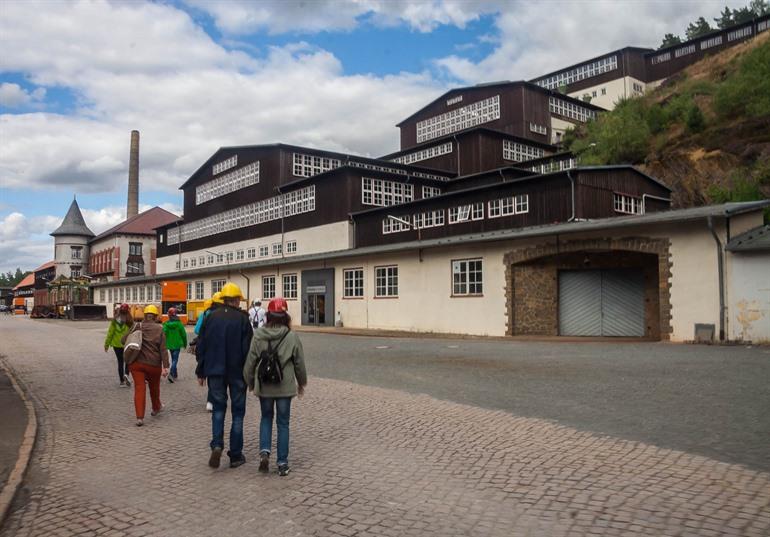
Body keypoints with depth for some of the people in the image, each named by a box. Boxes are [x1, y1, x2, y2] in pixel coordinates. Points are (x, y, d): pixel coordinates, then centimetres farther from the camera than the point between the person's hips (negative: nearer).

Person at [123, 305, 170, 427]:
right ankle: (156, 408, 42)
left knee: (139, 388, 1)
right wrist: (165, 366, -11)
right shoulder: (159, 329, -4)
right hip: (153, 364, 0)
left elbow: (124, 340, 3)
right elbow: (163, 349, -9)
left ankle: (140, 417, -7)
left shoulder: (137, 327, 1)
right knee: (154, 387, 20)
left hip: (136, 363, 1)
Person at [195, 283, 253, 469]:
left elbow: (201, 346, 5)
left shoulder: (211, 317, 2)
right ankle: (235, 455, 11)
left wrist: (201, 372, 12)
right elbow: (248, 349, -10)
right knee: (237, 412, 8)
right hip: (237, 373, -2)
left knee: (218, 408, 15)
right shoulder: (242, 319, -8)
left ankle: (217, 445, -5)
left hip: (215, 371, 2)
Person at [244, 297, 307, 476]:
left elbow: (250, 361, -2)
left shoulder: (258, 336, -8)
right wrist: (301, 383, 15)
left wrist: (250, 382, 14)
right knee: (283, 423, 10)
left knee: (266, 417, 22)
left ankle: (264, 451, 4)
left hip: (264, 386, 1)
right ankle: (282, 463, 12)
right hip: (285, 386, -1)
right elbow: (299, 363, -1)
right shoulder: (292, 337, -9)